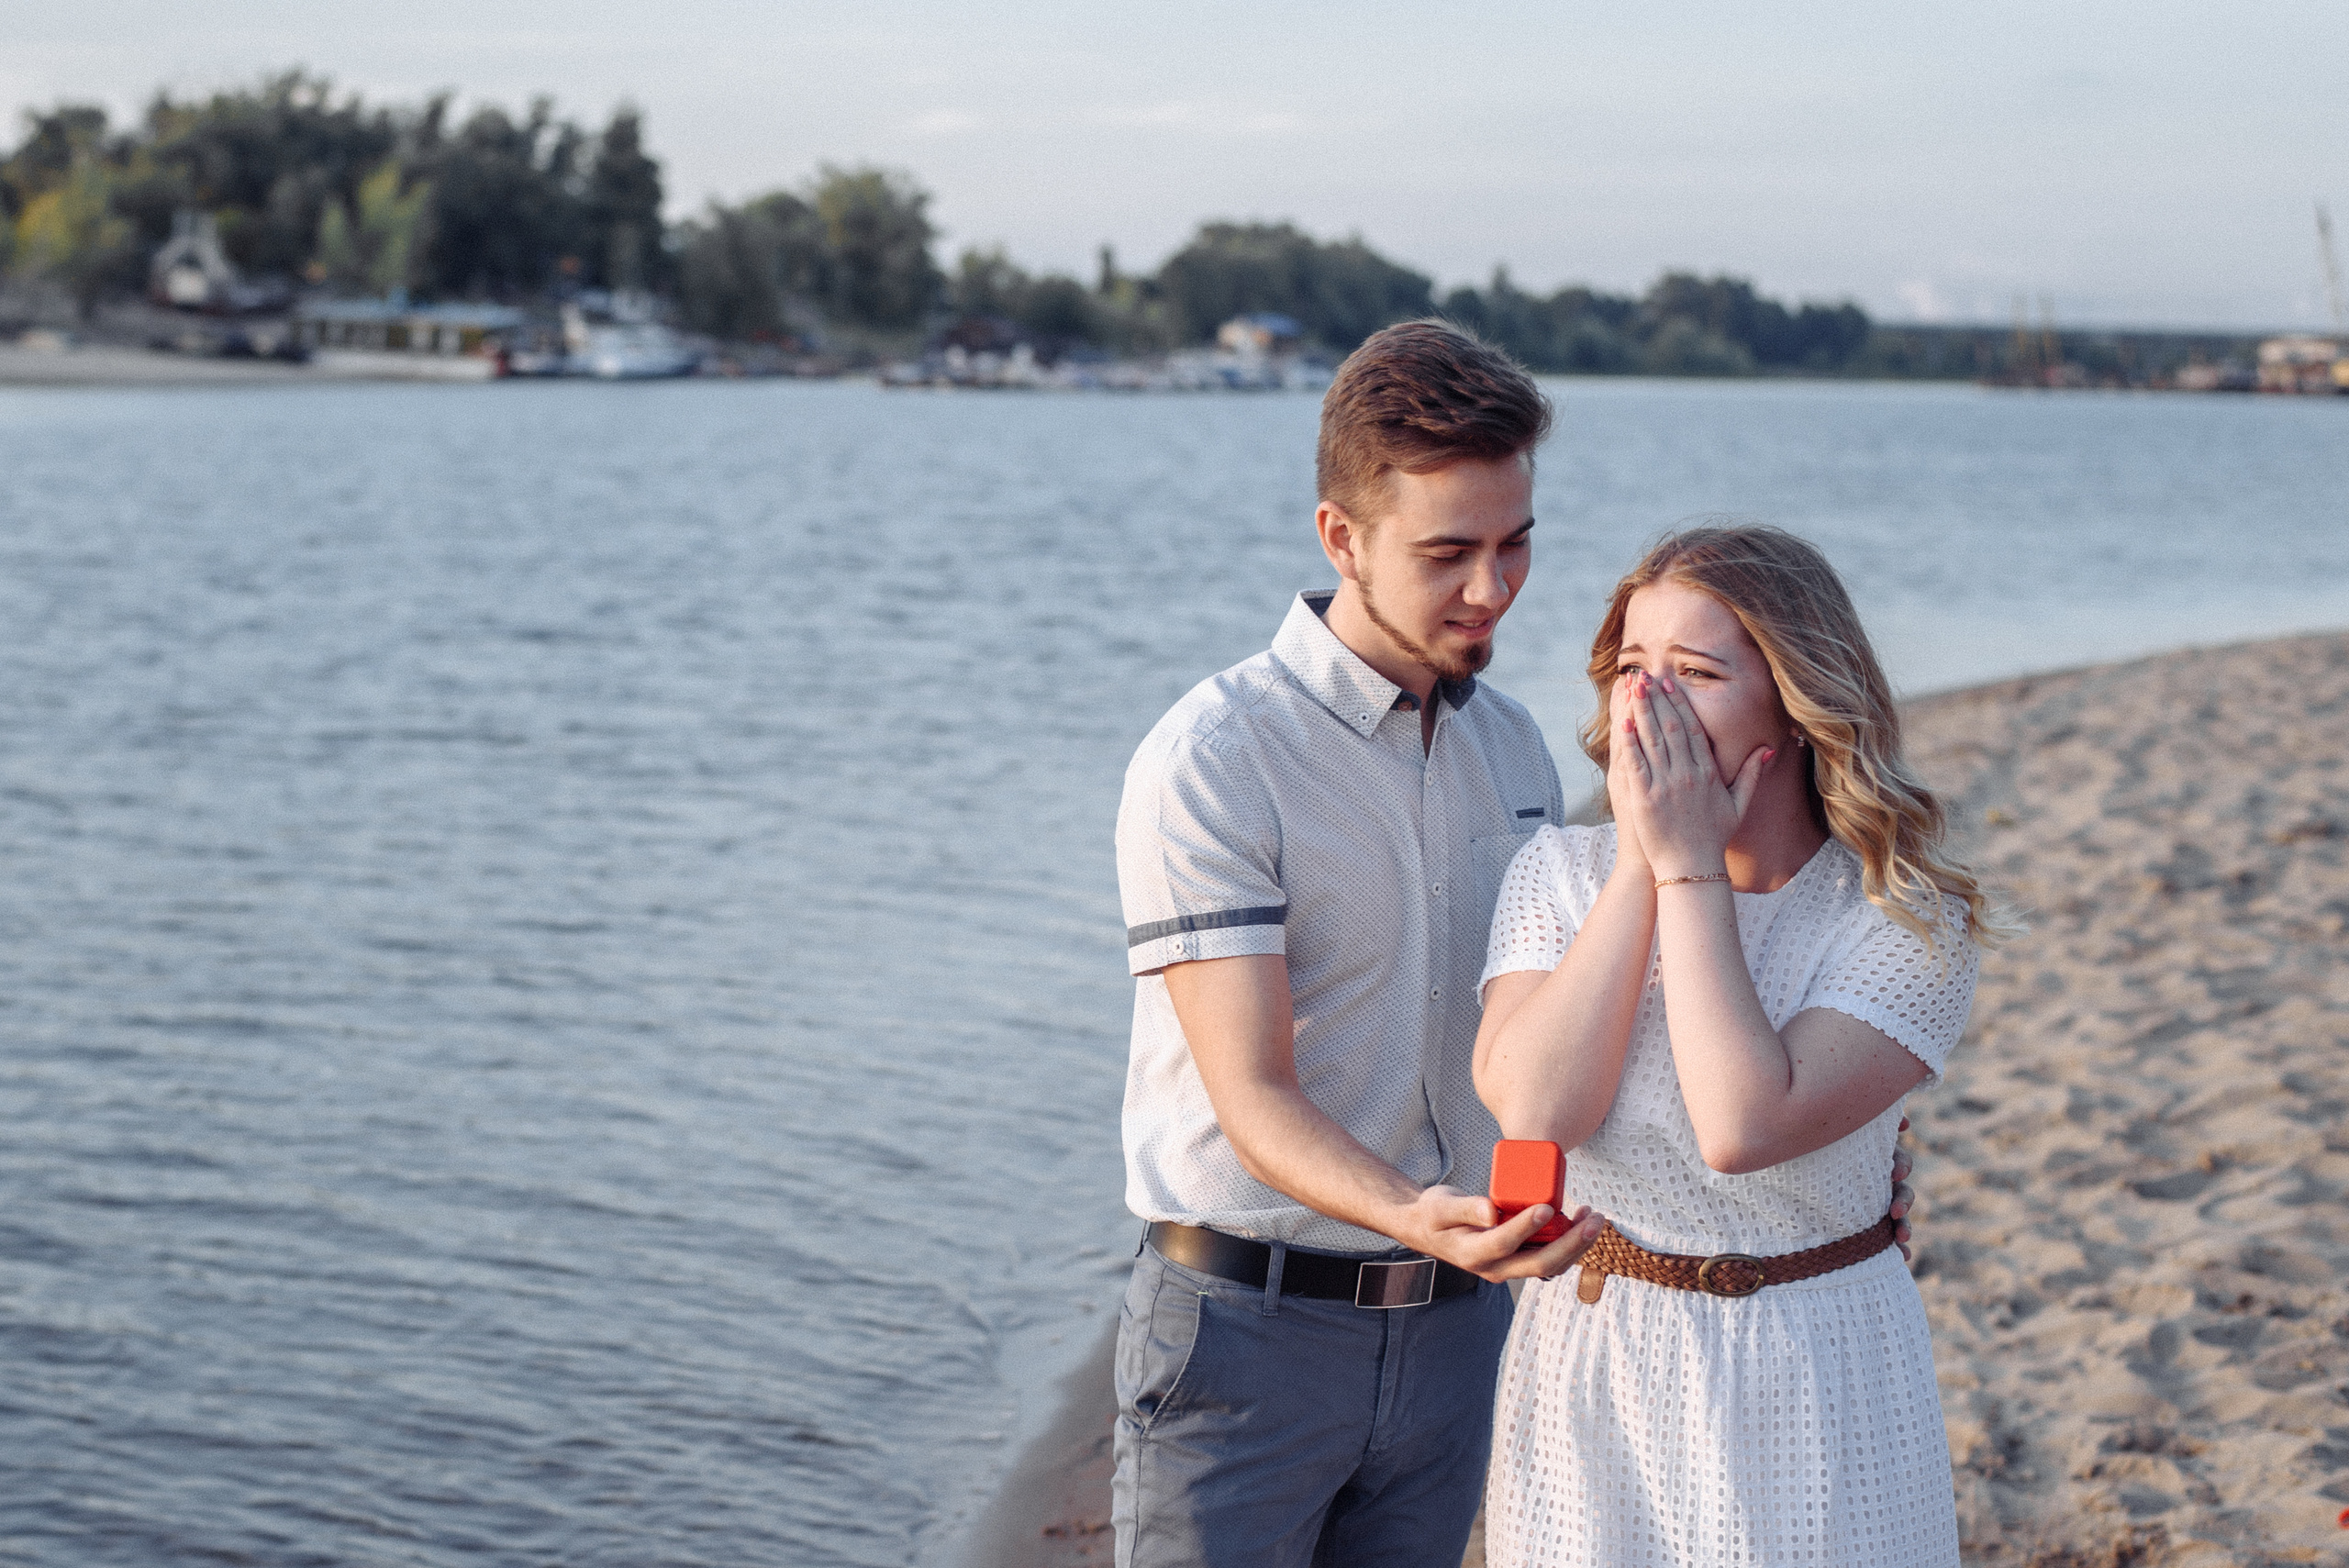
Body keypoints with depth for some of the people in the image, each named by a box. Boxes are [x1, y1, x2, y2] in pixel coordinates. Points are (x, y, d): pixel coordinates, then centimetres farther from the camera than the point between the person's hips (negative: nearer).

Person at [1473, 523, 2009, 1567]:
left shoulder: (1909, 921, -14)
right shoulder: (1561, 874, -5)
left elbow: (1744, 1127, -28)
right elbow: (1534, 1108, -20)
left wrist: (1691, 869, -22)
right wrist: (1641, 864, -19)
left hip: (1811, 1374, -2)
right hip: (1590, 1360, 2)